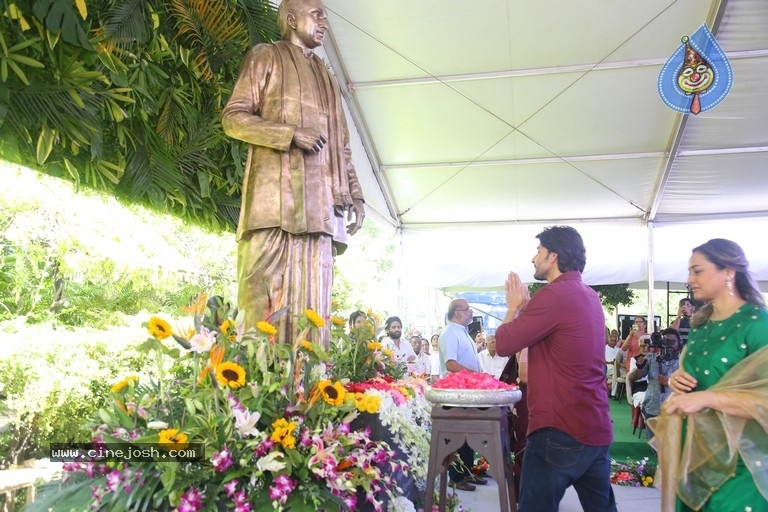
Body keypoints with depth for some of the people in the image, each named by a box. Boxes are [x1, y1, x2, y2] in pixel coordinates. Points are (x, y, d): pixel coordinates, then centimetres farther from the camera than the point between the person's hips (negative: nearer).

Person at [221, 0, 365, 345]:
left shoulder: (326, 78, 30)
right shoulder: (266, 57, 13)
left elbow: (341, 146, 26)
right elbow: (233, 116, 1)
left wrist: (354, 193, 12)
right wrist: (291, 133, -12)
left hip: (319, 201, 6)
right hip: (277, 193, -5)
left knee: (311, 300, -2)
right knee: (266, 293, -13)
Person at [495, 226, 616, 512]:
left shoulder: (554, 294, -16)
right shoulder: (589, 296, 13)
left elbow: (504, 344, -12)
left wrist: (514, 306, 3)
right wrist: (526, 305, 16)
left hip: (559, 429, -9)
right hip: (596, 426, 9)